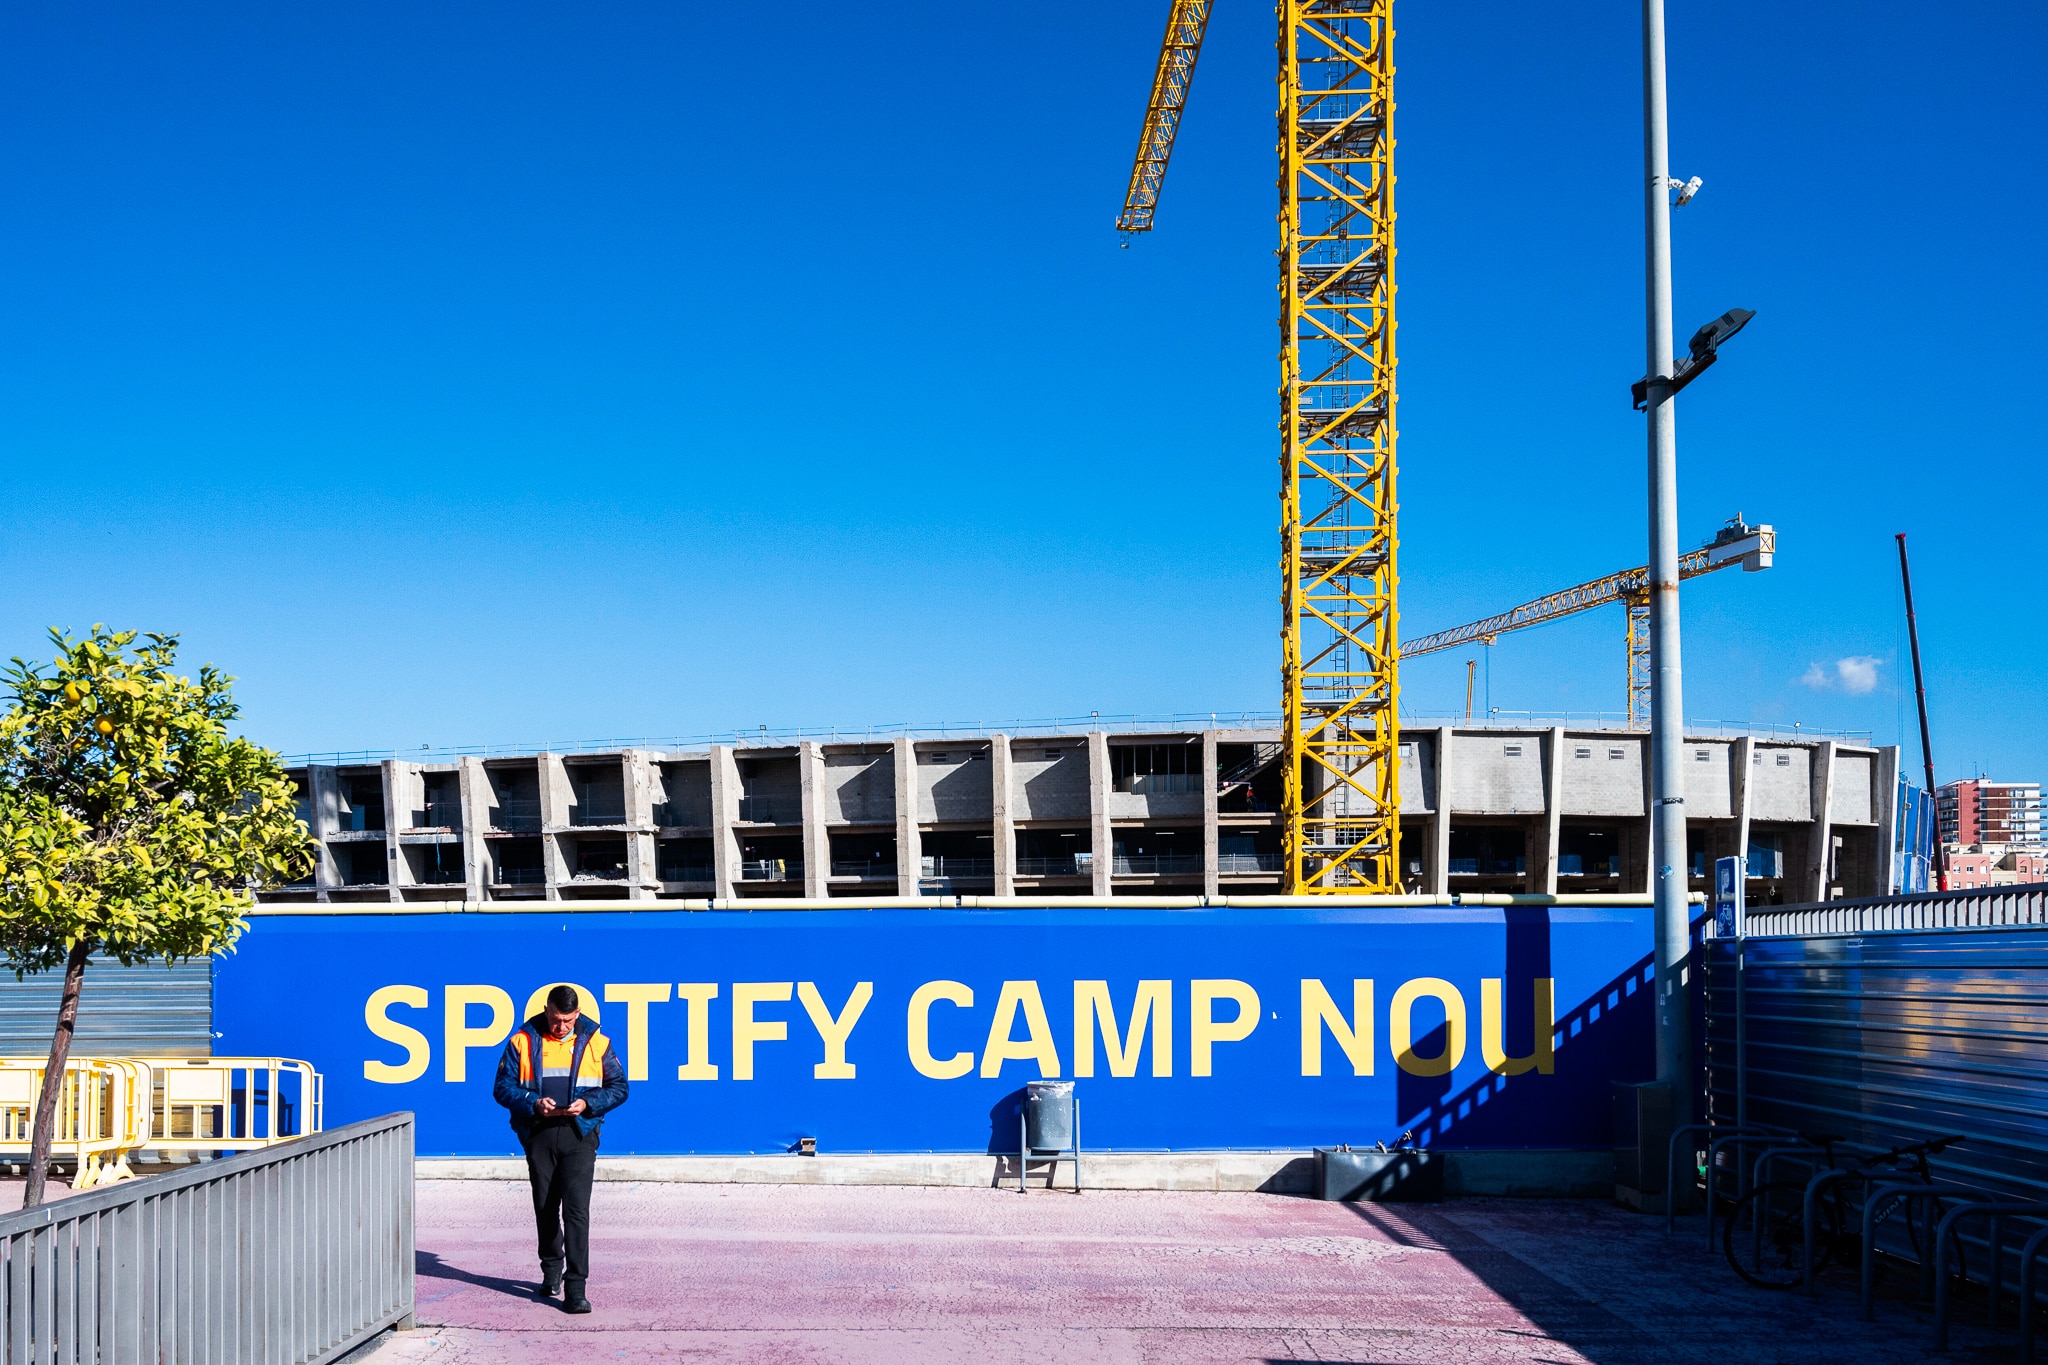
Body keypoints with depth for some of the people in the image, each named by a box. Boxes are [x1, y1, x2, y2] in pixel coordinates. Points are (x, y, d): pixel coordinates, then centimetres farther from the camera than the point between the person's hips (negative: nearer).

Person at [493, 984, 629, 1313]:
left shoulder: (596, 1042, 3)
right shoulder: (523, 1041, 3)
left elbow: (618, 1087, 8)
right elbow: (503, 1088, 4)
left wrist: (587, 1103, -10)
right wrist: (534, 1103, -14)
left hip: (579, 1135, -2)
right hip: (539, 1135, 2)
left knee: (576, 1209, -12)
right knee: (545, 1208, 12)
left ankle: (575, 1288, -14)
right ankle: (551, 1270, 34)